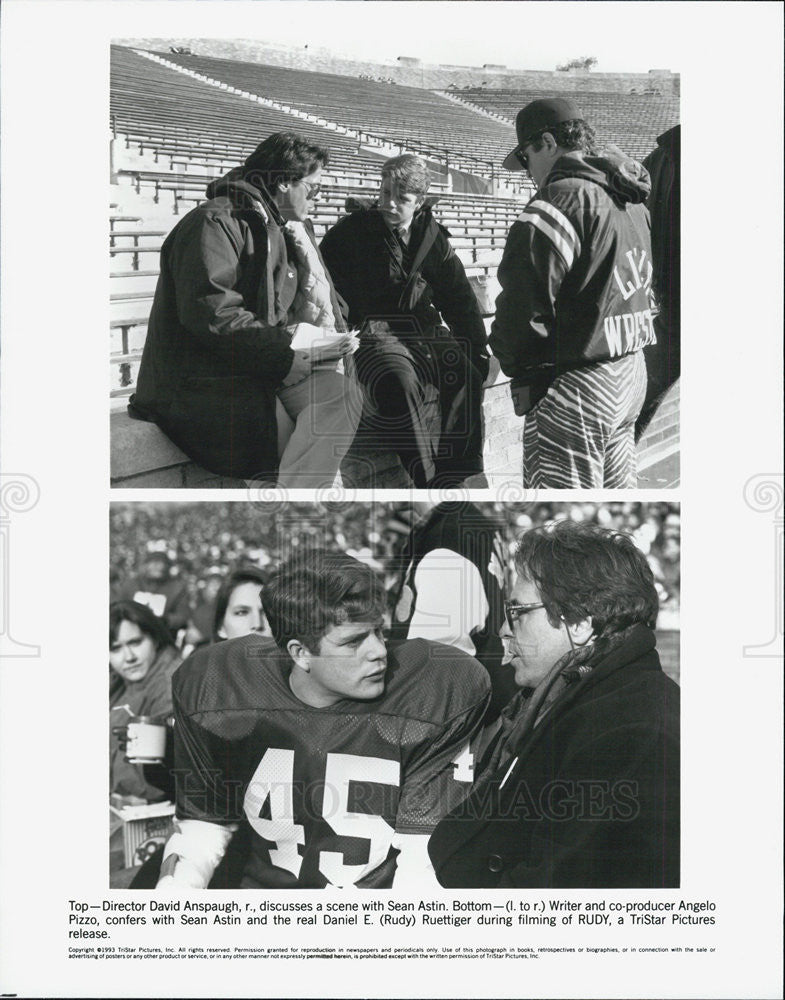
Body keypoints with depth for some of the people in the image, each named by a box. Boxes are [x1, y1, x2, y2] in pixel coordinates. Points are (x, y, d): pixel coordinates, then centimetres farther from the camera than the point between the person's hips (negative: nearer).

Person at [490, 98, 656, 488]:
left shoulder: (560, 201, -18)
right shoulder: (630, 200, 13)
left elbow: (524, 304, -21)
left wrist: (519, 368, -5)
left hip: (575, 384, -10)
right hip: (632, 373, 10)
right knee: (617, 486, 20)